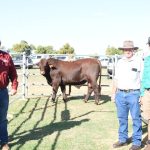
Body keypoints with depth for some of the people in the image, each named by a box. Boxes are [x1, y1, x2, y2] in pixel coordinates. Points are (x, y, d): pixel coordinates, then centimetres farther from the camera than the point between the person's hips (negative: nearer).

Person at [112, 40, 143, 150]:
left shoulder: (139, 62, -2)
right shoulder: (120, 62, 13)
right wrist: (114, 93, 14)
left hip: (134, 94, -5)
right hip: (120, 94, 5)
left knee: (136, 118, 0)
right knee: (122, 118, 12)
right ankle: (123, 139, 24)